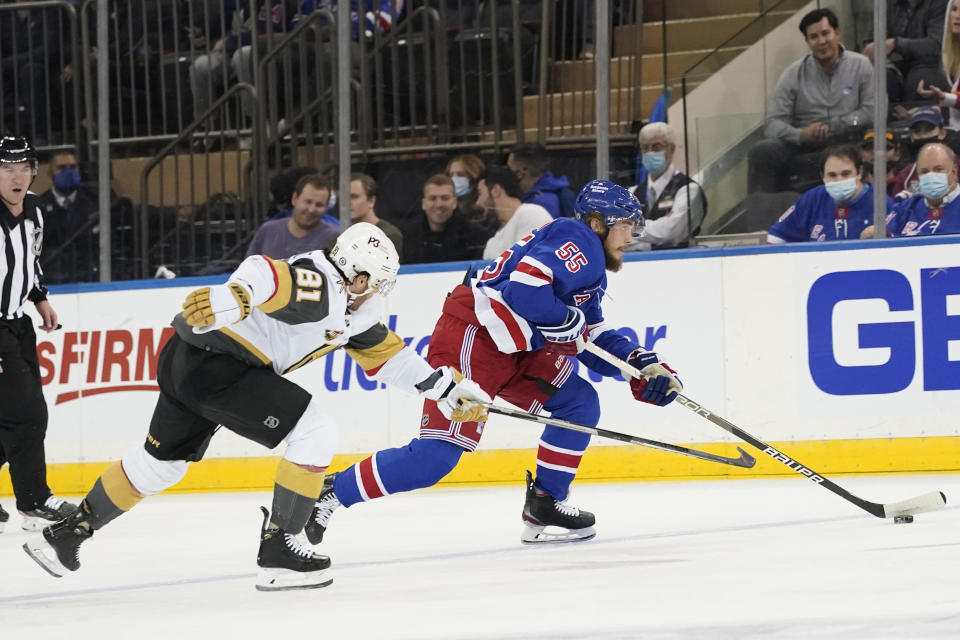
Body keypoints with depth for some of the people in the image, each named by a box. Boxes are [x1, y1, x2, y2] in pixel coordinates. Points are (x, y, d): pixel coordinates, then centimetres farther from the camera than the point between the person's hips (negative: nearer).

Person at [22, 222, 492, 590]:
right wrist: (233, 297, -53)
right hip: (214, 359, -10)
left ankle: (68, 533, 34)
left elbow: (386, 353, 24)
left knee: (161, 461, 24)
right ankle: (278, 551, -8)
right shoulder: (318, 284, -16)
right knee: (315, 429, -10)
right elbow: (268, 274, -34)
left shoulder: (354, 310, 16)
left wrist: (447, 390, 23)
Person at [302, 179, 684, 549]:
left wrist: (642, 366, 8)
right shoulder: (575, 240, -10)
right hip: (472, 337, -11)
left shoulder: (592, 269, 22)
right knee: (436, 456, -17)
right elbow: (525, 287, -25)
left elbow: (594, 341, 21)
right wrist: (570, 323, -13)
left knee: (579, 402, 7)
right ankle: (329, 493, -10)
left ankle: (544, 504, 11)